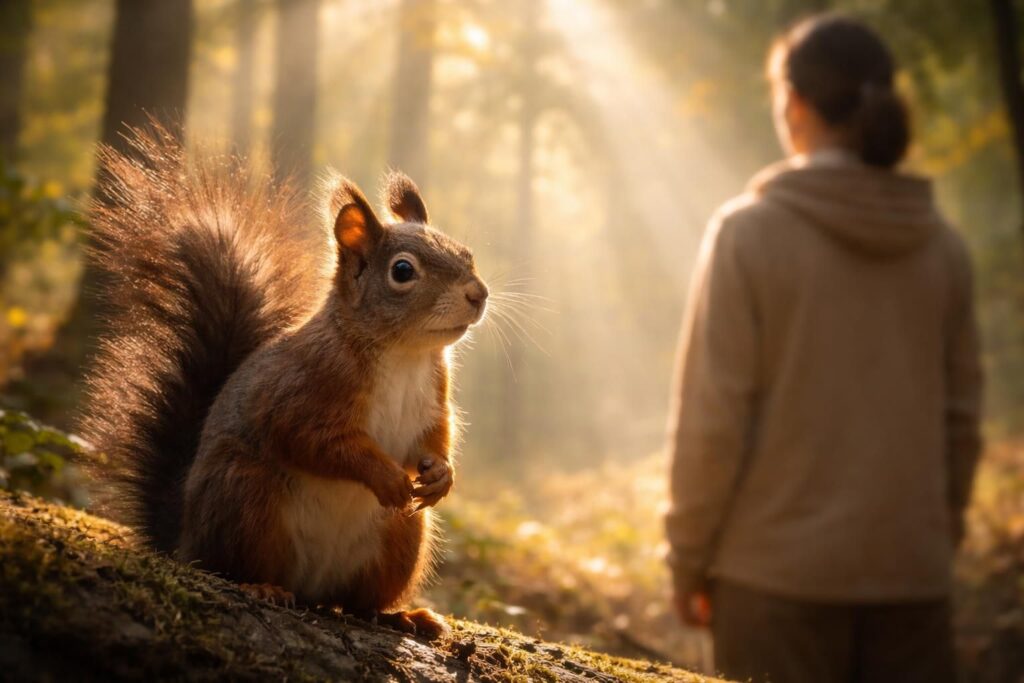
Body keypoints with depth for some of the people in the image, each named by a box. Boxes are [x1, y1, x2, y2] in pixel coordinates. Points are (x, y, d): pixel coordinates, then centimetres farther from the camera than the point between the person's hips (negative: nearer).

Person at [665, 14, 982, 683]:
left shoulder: (750, 231, -8)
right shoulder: (940, 245, 4)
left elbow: (712, 417, -10)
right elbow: (961, 415, 10)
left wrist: (689, 559, 0)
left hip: (781, 571, -4)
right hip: (912, 573, 4)